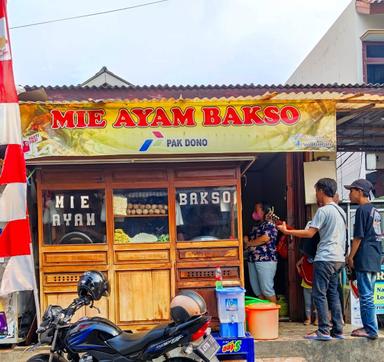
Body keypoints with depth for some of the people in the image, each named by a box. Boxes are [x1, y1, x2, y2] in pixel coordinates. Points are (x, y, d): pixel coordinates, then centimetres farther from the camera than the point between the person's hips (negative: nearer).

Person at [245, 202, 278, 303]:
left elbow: (265, 238, -19)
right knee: (256, 290, 8)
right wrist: (246, 240, 2)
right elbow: (250, 240, 25)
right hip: (253, 260, 8)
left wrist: (249, 243, -7)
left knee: (266, 289, -8)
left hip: (265, 260, -8)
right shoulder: (257, 227, 21)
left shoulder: (269, 225, -4)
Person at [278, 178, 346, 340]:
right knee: (333, 293, 12)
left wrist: (286, 231, -8)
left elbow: (309, 233, -15)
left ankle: (323, 331, -3)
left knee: (319, 294, -4)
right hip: (338, 258, 9)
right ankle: (338, 330, 13)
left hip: (325, 258, -9)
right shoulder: (341, 211, 15)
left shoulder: (323, 211, -13)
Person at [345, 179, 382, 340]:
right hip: (375, 259, 9)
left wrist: (351, 257, -7)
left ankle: (371, 330, -1)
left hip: (364, 259, -9)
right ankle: (369, 326, 18)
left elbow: (358, 237, -15)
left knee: (366, 296, -4)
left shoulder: (362, 210, -12)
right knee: (368, 295, 13)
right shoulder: (375, 211, 15)